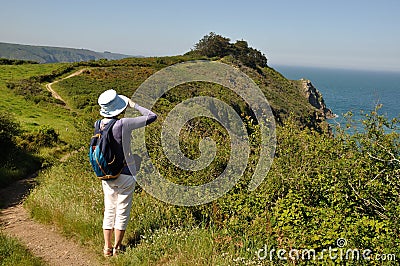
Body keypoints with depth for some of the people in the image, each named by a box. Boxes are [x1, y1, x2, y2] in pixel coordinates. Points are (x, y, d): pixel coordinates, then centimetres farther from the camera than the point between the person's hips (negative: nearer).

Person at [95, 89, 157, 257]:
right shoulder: (123, 124, -22)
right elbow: (152, 117, -18)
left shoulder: (99, 125, -4)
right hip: (125, 175, -5)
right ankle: (117, 248, 19)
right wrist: (134, 105, -8)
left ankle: (107, 247, 23)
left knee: (109, 210, 17)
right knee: (122, 212, 9)